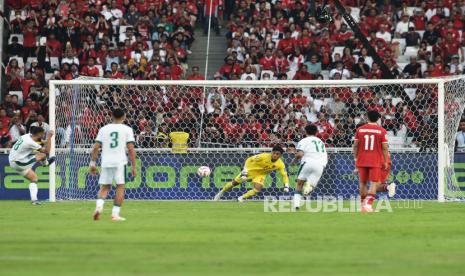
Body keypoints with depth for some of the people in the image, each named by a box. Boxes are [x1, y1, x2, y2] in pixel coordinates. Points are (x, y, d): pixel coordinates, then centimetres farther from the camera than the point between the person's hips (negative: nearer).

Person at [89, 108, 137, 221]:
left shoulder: (104, 129, 10)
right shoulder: (127, 129, 3)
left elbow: (96, 147, 6)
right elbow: (131, 149, -3)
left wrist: (93, 163, 13)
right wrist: (134, 167, 0)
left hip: (106, 162, 3)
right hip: (120, 162, -3)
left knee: (104, 187, 12)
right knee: (120, 187, 6)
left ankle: (99, 205, -13)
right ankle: (115, 214, 0)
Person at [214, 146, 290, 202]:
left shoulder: (280, 164, -23)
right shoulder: (264, 156, -32)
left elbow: (284, 175, -13)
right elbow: (249, 160, -23)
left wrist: (286, 186, -27)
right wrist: (244, 171, -28)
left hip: (260, 175, 2)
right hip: (251, 170, -2)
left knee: (257, 189, -23)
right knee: (235, 182, 6)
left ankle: (241, 198, -4)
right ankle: (221, 193, 31)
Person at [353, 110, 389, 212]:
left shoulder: (360, 129, 1)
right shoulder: (382, 131, -4)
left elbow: (355, 146, 2)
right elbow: (384, 148, -6)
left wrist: (356, 158, 13)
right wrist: (385, 162, 3)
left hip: (362, 161, 2)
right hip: (376, 161, -2)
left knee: (362, 183, 14)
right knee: (374, 183, -2)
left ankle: (363, 204, 22)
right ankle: (368, 203, -21)